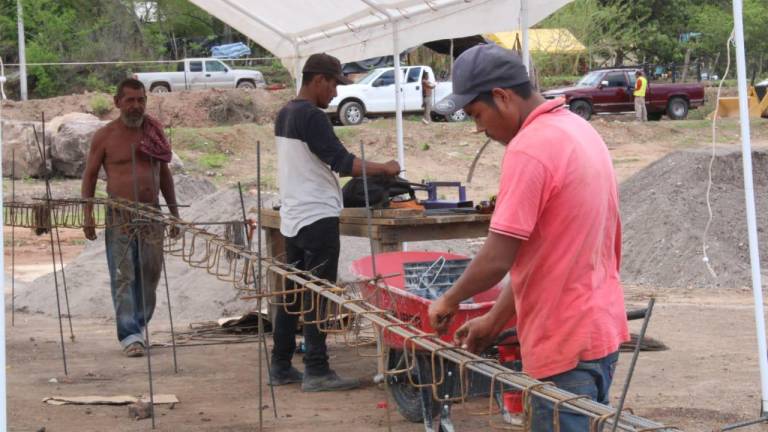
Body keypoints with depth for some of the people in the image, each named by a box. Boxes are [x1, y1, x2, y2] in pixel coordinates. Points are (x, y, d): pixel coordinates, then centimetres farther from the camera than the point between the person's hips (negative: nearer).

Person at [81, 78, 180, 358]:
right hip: (119, 217, -4)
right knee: (123, 276, -7)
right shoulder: (105, 136, -1)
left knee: (150, 273, 7)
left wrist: (174, 212, 15)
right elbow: (90, 176, 3)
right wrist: (88, 216, -5)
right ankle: (130, 335, -7)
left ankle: (139, 324, 21)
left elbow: (164, 173, 17)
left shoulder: (154, 131, 9)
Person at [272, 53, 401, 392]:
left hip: (292, 217, 9)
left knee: (291, 294, 13)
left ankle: (281, 366, 17)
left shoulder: (284, 115, 13)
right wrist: (383, 168, -10)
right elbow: (341, 161, -20)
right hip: (318, 218, -9)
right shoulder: (312, 117, -16)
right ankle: (316, 371, -3)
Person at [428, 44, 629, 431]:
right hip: (599, 329, 10)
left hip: (566, 345, -10)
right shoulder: (579, 130, 12)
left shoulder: (529, 149, -19)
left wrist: (450, 300, -3)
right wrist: (495, 319, 13)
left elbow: (497, 260, -21)